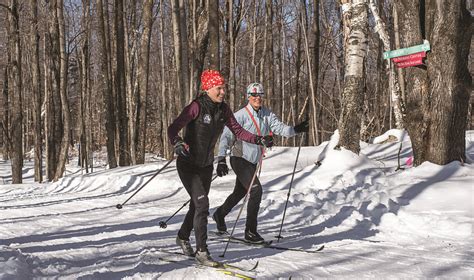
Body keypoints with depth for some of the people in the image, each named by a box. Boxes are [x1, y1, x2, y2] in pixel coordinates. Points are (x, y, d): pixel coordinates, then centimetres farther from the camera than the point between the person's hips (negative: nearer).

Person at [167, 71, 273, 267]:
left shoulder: (223, 109, -3)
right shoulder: (197, 107, -22)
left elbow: (238, 131, 0)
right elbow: (173, 129, -25)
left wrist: (259, 140, -13)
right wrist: (178, 144, -45)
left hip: (206, 165, 7)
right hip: (188, 165, -7)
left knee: (197, 205, 19)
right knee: (202, 204, -15)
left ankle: (183, 237, 43)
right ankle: (201, 251, -4)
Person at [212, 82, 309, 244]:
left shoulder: (267, 114, 3)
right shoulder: (241, 115, -15)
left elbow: (280, 128, -8)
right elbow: (226, 137, -18)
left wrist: (295, 129, -28)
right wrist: (221, 160, -27)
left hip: (253, 161, 7)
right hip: (240, 159, -7)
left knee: (240, 192, 21)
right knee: (256, 189, -20)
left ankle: (219, 215, 47)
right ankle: (250, 232, -11)